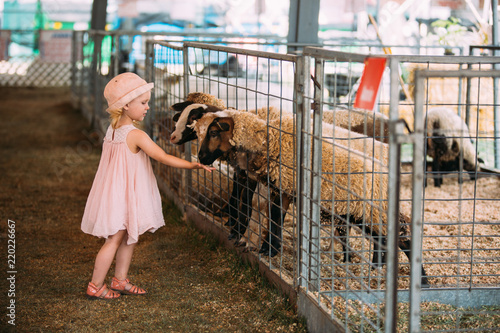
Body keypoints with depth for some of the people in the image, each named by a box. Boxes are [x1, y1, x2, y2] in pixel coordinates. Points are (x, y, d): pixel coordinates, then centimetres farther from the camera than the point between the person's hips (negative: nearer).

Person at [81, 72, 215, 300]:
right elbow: (164, 158, -25)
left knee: (129, 238, 17)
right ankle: (95, 286, 9)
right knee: (115, 239, 1)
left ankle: (120, 280, 26)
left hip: (116, 193, 9)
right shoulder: (136, 135, -22)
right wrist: (193, 165, -23)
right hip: (123, 196, -9)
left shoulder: (113, 130, 4)